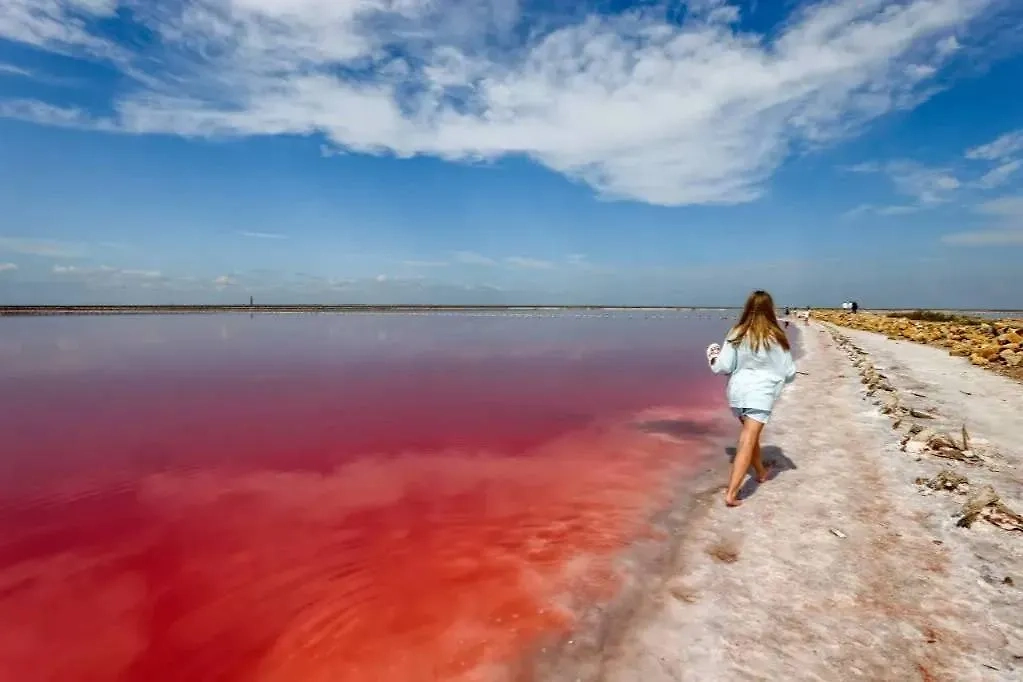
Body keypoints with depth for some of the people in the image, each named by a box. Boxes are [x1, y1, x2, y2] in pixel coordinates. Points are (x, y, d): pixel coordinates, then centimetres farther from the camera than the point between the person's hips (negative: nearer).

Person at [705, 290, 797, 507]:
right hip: (760, 394, -3)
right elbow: (789, 373, 1)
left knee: (750, 435, 25)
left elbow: (723, 367, -3)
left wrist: (712, 359, 17)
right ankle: (731, 494, -12)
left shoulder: (736, 334, -3)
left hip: (737, 392, 4)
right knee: (747, 442, -6)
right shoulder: (775, 337, -7)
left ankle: (761, 472, 47)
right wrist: (776, 376, 23)